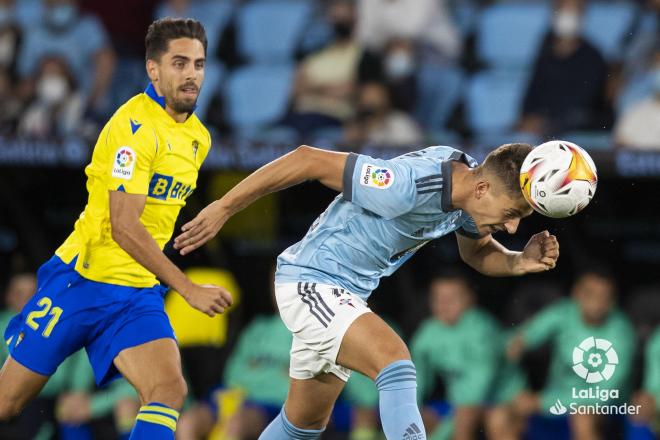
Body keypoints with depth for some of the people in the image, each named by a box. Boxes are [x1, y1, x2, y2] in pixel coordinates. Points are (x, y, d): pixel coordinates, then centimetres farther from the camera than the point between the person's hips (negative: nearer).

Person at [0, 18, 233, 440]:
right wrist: (190, 290, -25)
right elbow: (123, 227, -24)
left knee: (169, 390, -19)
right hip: (82, 279, -6)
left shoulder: (198, 139, 8)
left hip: (139, 295, 6)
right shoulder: (136, 126, -17)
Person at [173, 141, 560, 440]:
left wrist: (519, 262, -11)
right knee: (396, 362, -29)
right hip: (310, 282, -10)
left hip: (349, 294, 10)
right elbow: (308, 159, -27)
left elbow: (478, 253, 12)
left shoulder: (473, 180, -6)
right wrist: (224, 208, -21)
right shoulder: (410, 185, -32)